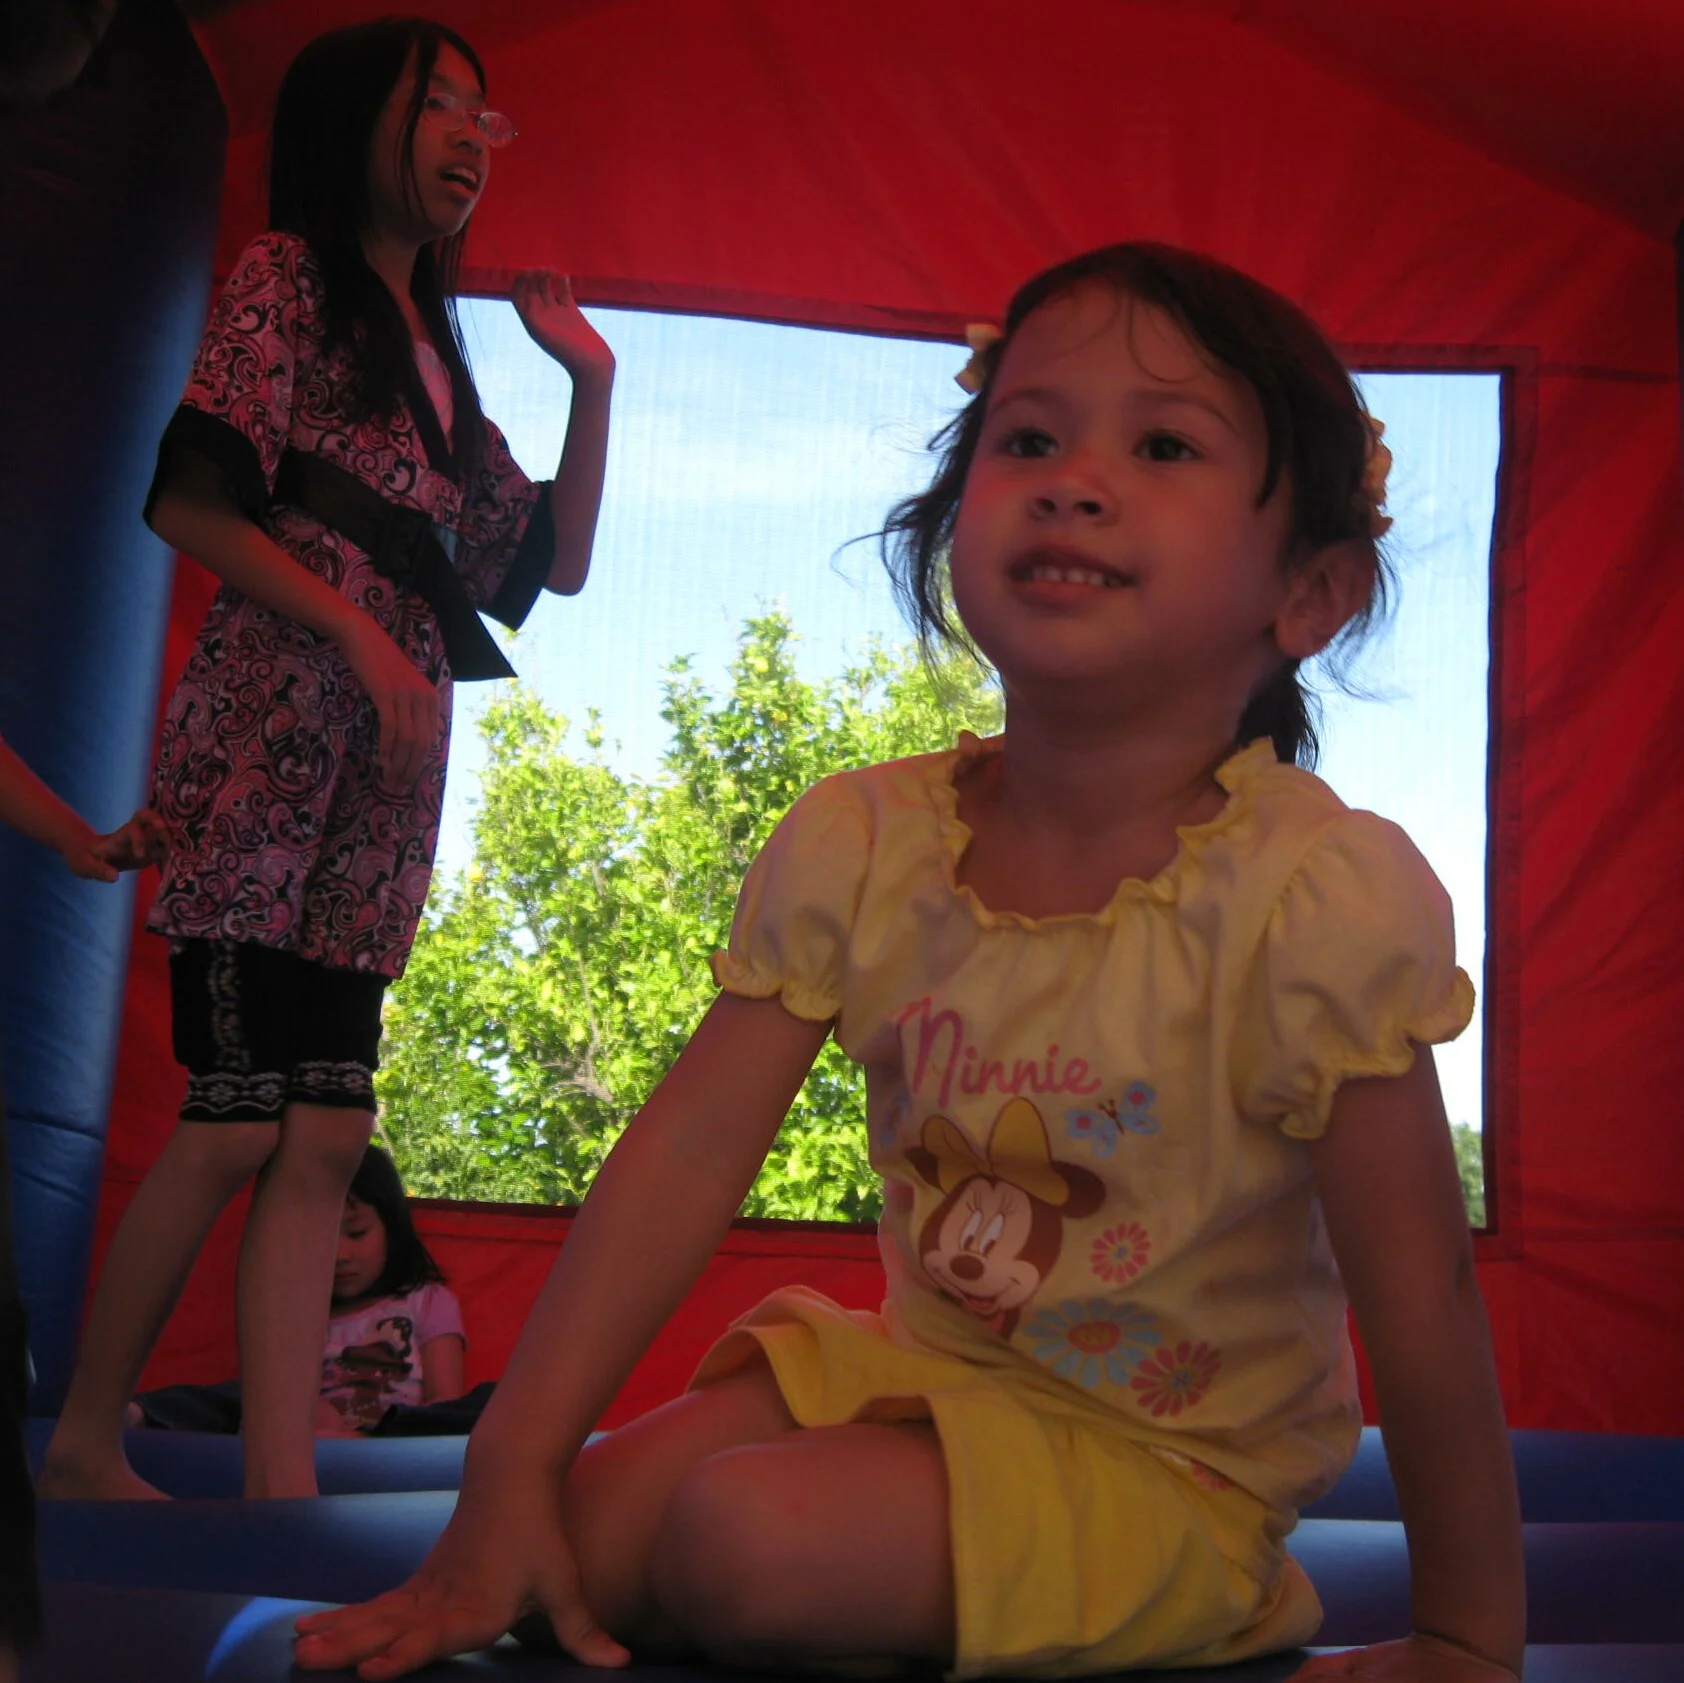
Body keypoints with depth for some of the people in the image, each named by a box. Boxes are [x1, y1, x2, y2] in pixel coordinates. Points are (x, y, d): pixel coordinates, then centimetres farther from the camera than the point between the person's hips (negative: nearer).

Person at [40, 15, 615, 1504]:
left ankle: (282, 1493, -1)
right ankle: (86, 1443, 8)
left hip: (384, 781, 7)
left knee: (324, 1135, -1)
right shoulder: (288, 278, 3)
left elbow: (555, 562, 23)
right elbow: (188, 504, -7)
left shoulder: (437, 361, 25)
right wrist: (361, 634, -14)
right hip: (269, 745, -7)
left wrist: (593, 383, 17)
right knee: (237, 1124, -8)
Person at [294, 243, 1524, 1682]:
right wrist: (511, 1476, -13)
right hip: (921, 1361, 5)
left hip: (1165, 1462, -5)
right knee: (590, 1536, -6)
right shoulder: (856, 846, -10)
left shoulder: (1324, 900, -25)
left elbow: (1423, 1307, -19)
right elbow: (687, 1150, -10)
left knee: (744, 1538, -25)